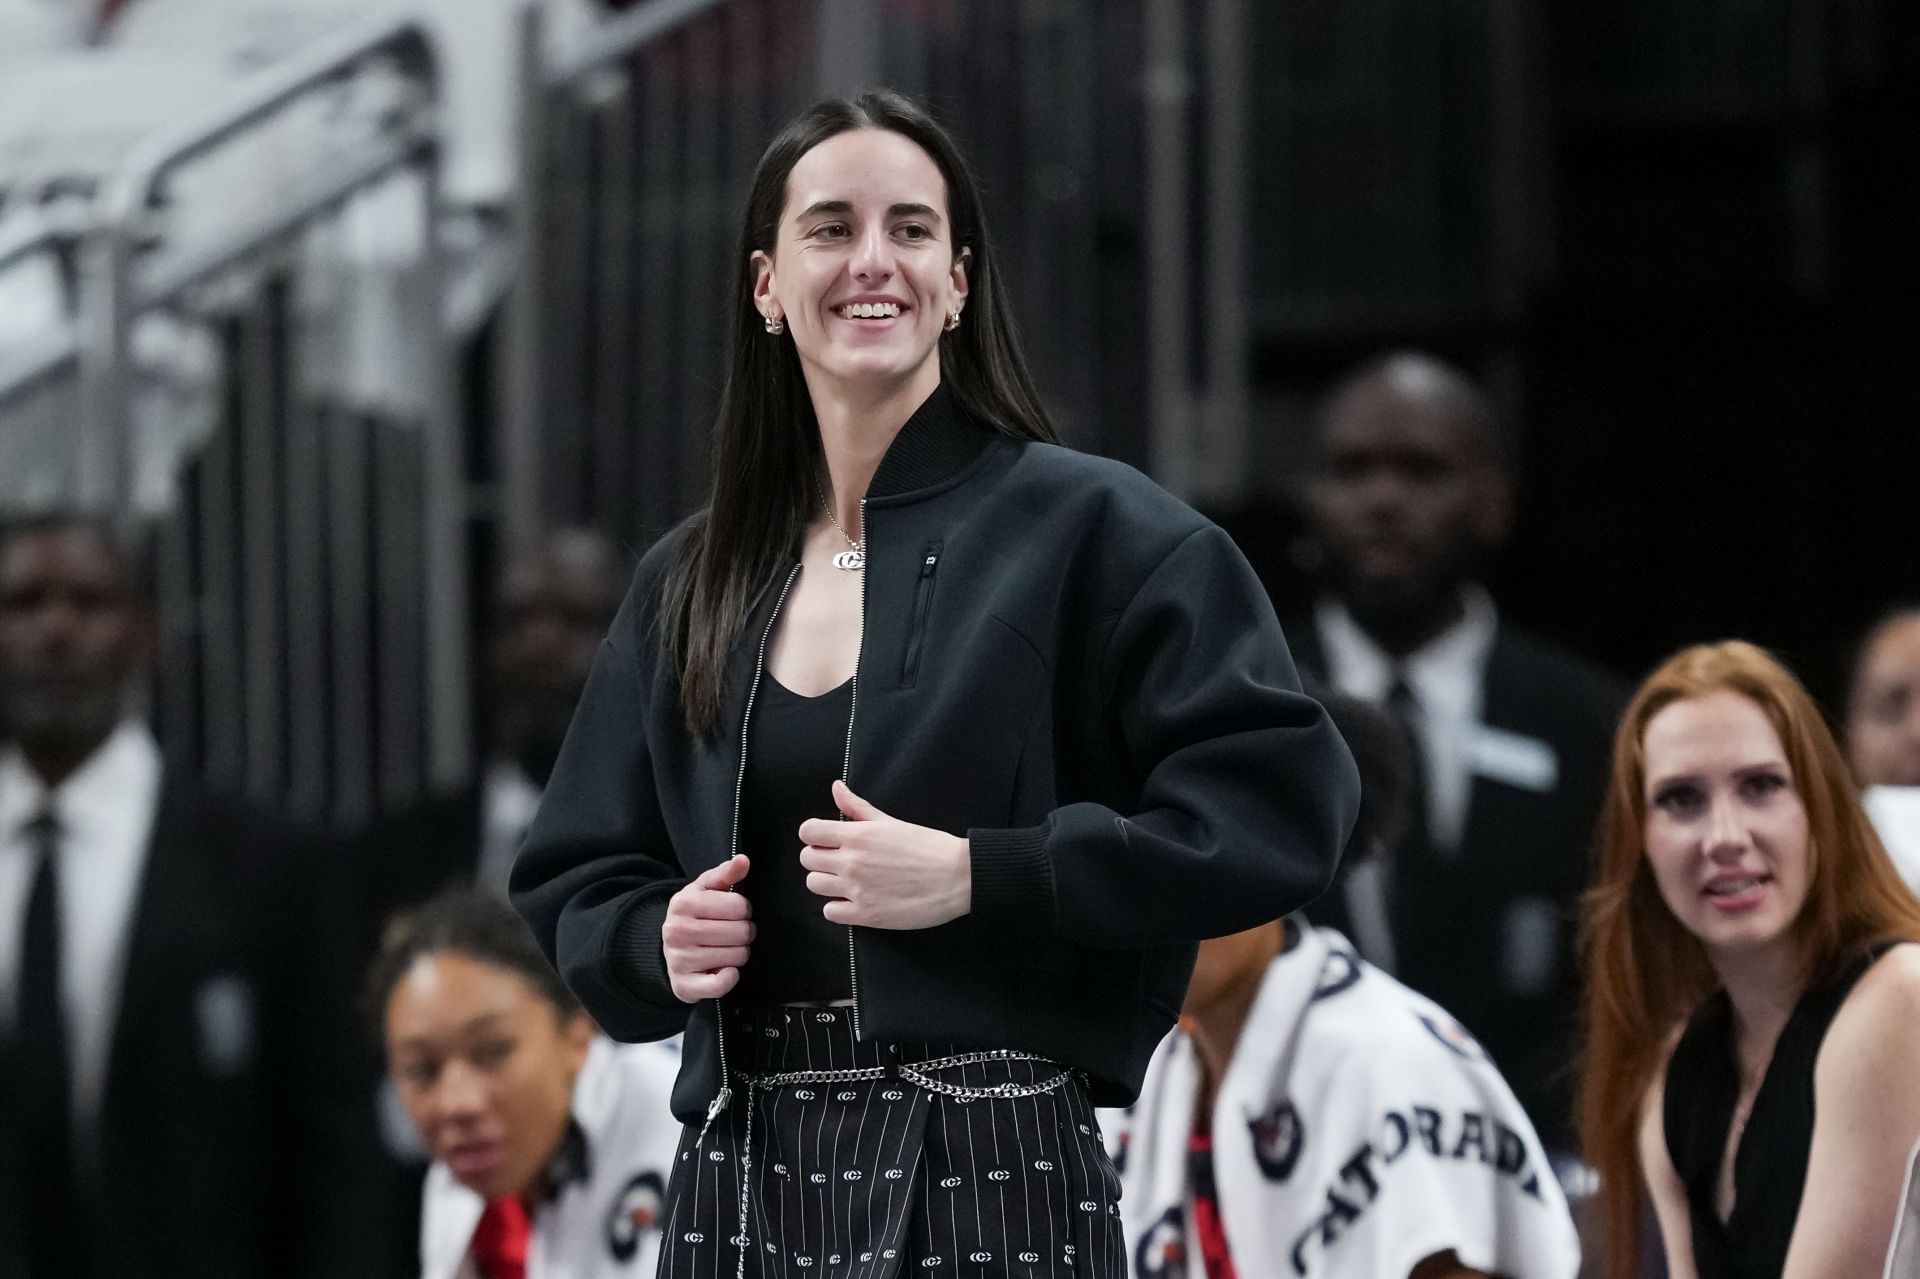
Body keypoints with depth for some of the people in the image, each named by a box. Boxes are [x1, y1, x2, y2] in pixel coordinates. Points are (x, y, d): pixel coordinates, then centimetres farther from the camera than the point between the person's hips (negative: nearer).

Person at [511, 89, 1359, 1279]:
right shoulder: (689, 588, 13)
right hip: (744, 1178, 5)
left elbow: (1279, 805, -11)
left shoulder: (1089, 530, -3)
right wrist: (660, 941, -3)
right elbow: (575, 882, 20)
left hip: (991, 1179, -5)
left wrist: (980, 876, -17)